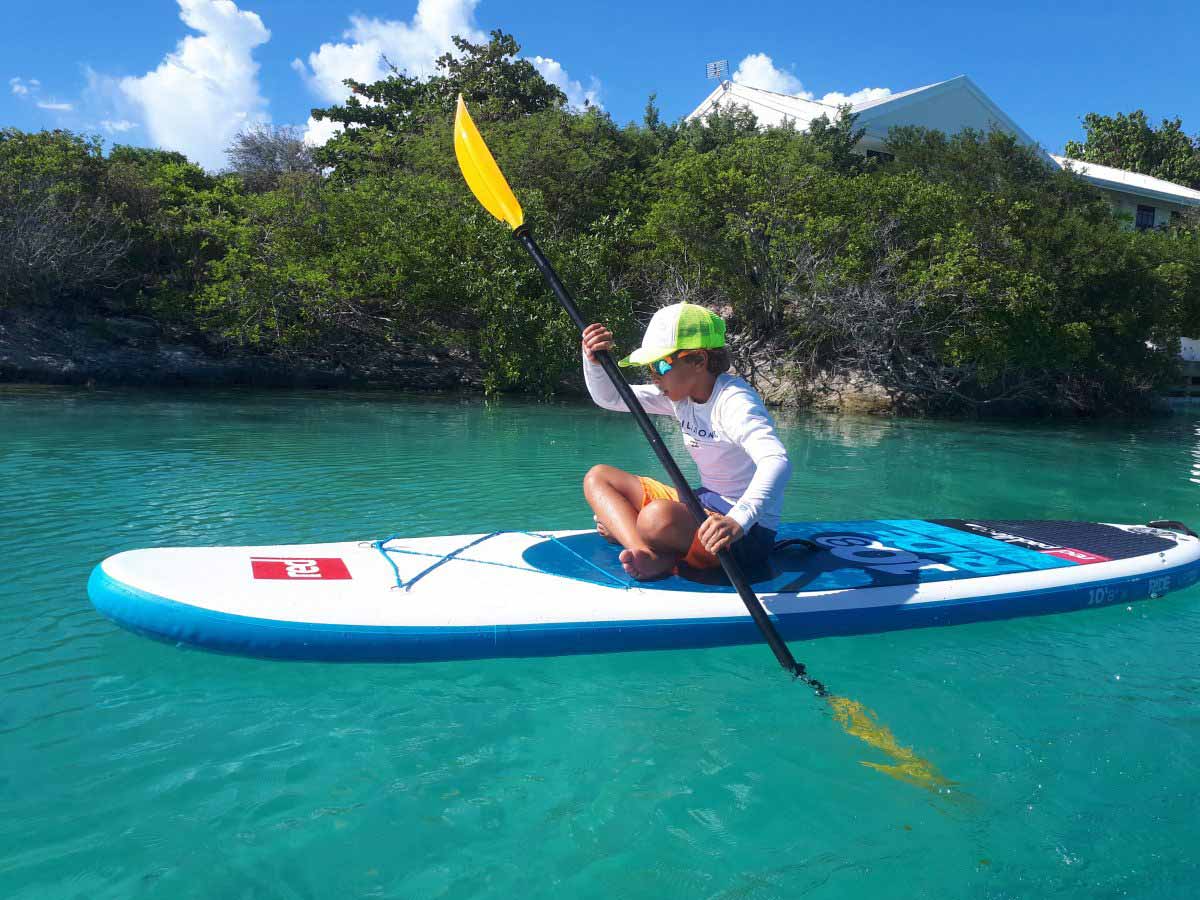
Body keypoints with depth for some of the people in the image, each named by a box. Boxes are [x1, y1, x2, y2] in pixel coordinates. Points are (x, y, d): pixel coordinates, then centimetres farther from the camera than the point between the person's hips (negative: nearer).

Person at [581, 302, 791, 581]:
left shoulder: (734, 401, -21)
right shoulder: (680, 391, 5)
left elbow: (777, 461, -37)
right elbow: (609, 398, 10)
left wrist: (738, 520, -51)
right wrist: (594, 360, -10)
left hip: (748, 534, -9)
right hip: (705, 504, 9)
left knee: (658, 517, -41)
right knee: (598, 477, 1)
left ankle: (623, 528, -8)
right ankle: (646, 554, -18)